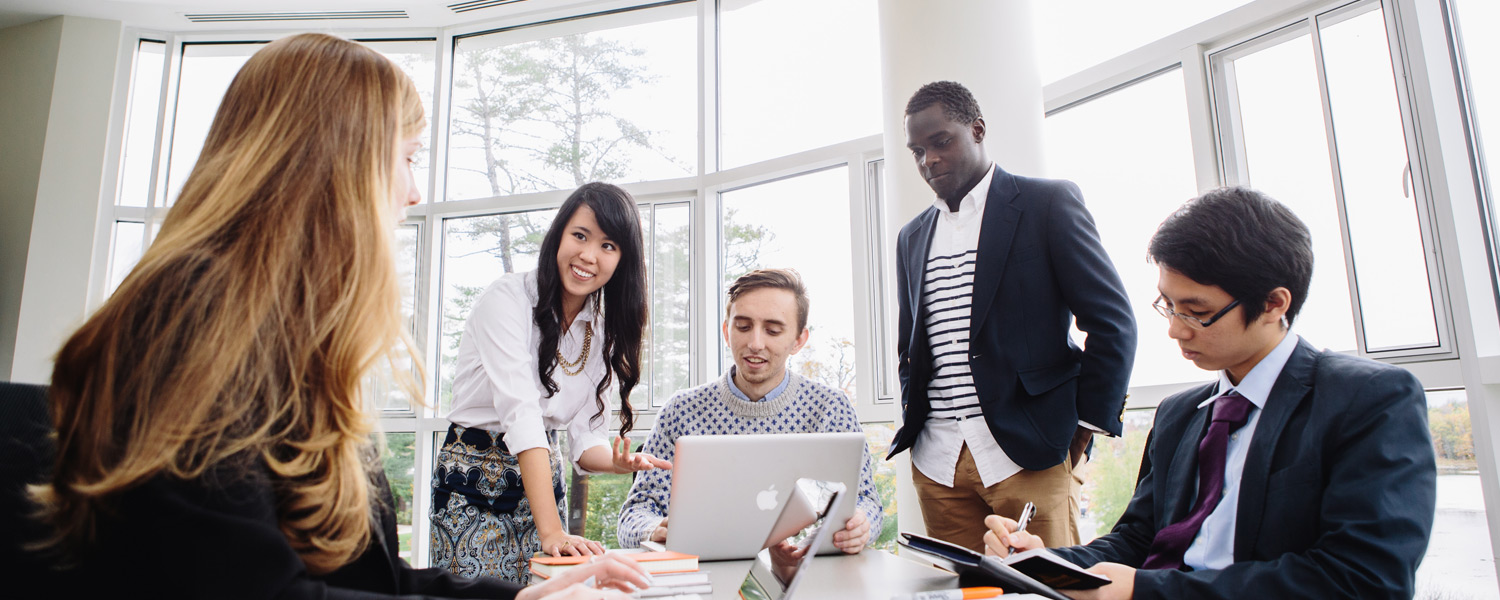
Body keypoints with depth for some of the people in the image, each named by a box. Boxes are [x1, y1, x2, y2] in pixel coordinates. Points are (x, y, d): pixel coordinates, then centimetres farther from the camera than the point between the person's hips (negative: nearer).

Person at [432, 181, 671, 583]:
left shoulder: (605, 329, 0)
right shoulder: (508, 298, -16)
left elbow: (586, 437, -2)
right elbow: (520, 412, -27)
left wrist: (618, 462, -25)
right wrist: (551, 531, -34)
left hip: (543, 477, 5)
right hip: (473, 481, -5)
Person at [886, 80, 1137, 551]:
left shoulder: (1048, 203, 2)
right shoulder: (912, 237, 17)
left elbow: (1113, 322, -1)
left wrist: (1083, 430, -5)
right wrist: (912, 423, 9)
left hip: (1028, 454, -4)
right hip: (937, 461, 4)